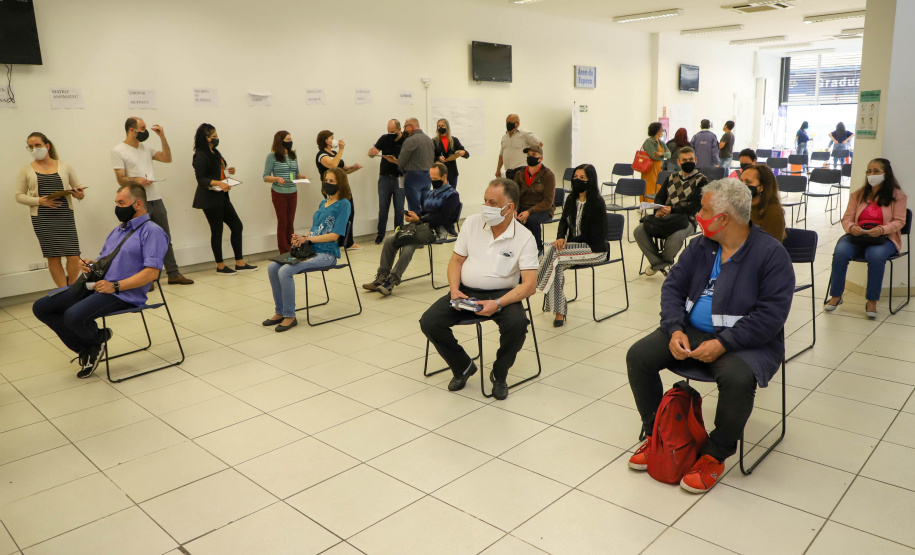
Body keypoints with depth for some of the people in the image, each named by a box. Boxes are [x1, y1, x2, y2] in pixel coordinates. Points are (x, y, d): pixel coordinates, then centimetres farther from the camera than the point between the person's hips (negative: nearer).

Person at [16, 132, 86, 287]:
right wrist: (40, 201, -12)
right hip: (42, 219, 0)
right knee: (53, 257, 4)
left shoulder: (64, 166, 8)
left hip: (65, 217, 0)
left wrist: (79, 194, -10)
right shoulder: (26, 170, 6)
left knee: (74, 257, -6)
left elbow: (79, 188, 14)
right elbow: (19, 196, 5)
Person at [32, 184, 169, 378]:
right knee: (41, 307, 1)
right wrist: (89, 264, 3)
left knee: (73, 316, -31)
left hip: (123, 295, -9)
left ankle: (98, 339, 5)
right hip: (94, 285, 10)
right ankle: (86, 350, 7)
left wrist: (115, 286, -21)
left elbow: (152, 273, -17)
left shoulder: (152, 231, -7)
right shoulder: (117, 231, 23)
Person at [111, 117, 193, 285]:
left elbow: (167, 158, 9)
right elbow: (121, 179, -8)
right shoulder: (118, 151, -3)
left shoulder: (146, 147, 14)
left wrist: (162, 137, 3)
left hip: (156, 199, 6)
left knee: (165, 239, 9)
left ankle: (173, 274, 15)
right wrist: (136, 180, -27)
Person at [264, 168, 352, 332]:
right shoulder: (323, 203, 19)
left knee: (285, 271, -26)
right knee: (272, 267, -8)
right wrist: (300, 238, 1)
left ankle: (290, 316, -13)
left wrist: (308, 239, -15)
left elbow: (335, 235, -12)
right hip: (310, 250, 8)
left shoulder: (344, 204, -5)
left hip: (326, 254, -8)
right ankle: (280, 312, 1)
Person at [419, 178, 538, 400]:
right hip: (466, 291, 3)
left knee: (517, 324, -34)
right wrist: (454, 290, -11)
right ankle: (463, 367, 10)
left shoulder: (524, 238, -10)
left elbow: (529, 284, -15)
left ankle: (499, 375, -1)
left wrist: (498, 304, -28)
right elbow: (456, 260, 8)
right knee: (429, 322, -17)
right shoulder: (472, 223, 1)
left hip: (502, 294, -3)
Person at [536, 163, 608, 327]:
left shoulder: (597, 203, -11)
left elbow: (592, 234, -14)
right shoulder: (571, 199, 10)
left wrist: (567, 242, -18)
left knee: (554, 255, -28)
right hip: (573, 245, 6)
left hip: (594, 249, -6)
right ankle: (559, 311, -23)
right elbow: (563, 221, 14)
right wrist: (560, 237, -8)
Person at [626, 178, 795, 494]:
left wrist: (723, 344, -26)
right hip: (691, 331, 6)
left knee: (737, 377, -37)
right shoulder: (700, 247, 5)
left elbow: (771, 314, -19)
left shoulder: (771, 254, -12)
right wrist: (675, 329, -13)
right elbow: (673, 287, 5)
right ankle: (655, 433, 6)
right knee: (638, 356, -12)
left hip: (746, 341, -5)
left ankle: (715, 455, -12)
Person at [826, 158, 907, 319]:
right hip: (857, 237, 3)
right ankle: (836, 296, -19)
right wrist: (852, 227, -15)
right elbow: (847, 218, 10)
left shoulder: (897, 195, 7)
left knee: (876, 255, -37)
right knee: (840, 251, -30)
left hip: (884, 239, -3)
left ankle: (872, 301, -23)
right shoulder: (858, 194, 16)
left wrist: (882, 229, -21)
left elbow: (899, 221, -1)